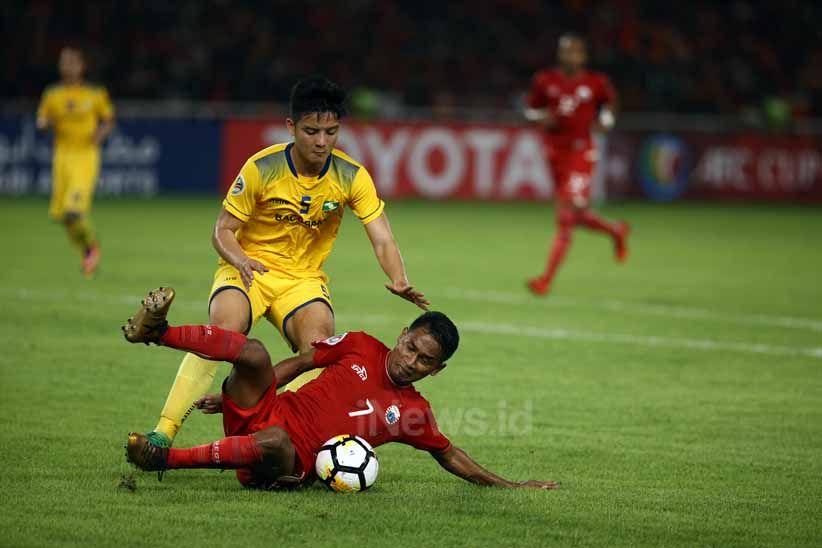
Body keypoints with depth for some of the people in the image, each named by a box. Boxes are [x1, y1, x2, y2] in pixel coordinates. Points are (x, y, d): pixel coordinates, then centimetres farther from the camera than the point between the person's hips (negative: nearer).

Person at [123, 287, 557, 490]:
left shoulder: (413, 411, 3)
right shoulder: (360, 348, 6)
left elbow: (449, 456, 15)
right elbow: (301, 363, 13)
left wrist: (506, 485, 9)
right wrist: (236, 394, 10)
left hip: (289, 465, -2)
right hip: (258, 414, 2)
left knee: (273, 441, -42)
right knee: (254, 353, -28)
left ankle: (166, 459, -32)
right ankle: (156, 331, -31)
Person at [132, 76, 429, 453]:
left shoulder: (352, 177, -9)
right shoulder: (262, 168, -14)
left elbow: (382, 241, -13)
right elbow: (222, 230, -8)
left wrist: (399, 282, -34)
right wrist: (240, 260, -30)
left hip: (304, 278, 2)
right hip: (248, 270, -2)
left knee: (319, 347, -28)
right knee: (222, 329, -31)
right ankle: (164, 431, -30)